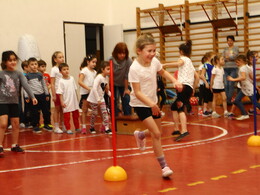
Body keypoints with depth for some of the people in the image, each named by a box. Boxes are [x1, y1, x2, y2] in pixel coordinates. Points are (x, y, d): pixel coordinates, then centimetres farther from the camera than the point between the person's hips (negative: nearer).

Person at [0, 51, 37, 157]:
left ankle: (14, 145, 23)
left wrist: (32, 97, -19)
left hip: (14, 103, 4)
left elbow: (25, 85, -8)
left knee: (16, 124, 9)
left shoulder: (19, 74, 1)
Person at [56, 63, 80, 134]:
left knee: (76, 115, 15)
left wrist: (77, 98, 12)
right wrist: (62, 102, -15)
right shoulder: (61, 81, -12)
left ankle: (77, 127, 29)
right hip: (66, 102, -5)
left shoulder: (72, 78, 2)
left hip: (74, 101, 5)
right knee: (66, 116, 4)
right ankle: (68, 129, 14)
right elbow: (60, 93, -12)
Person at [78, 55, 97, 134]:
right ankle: (84, 127, 7)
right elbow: (80, 82, -17)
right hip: (85, 93, -5)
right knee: (84, 110, 1)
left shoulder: (94, 72, 11)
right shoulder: (84, 70, -8)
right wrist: (88, 88, -23)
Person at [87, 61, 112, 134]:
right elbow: (94, 88, -31)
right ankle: (92, 128, 24)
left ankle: (107, 128, -4)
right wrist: (98, 100, -32)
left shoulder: (107, 78, 2)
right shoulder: (99, 77, -21)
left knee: (105, 112, -4)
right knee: (94, 113, 4)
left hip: (101, 98, 6)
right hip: (94, 98, -6)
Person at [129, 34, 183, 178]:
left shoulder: (154, 62, -6)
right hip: (140, 104, -7)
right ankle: (164, 167, -6)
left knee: (157, 132, 18)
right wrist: (150, 103, -40)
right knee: (156, 134, -15)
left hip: (153, 102, 7)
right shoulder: (134, 68, -24)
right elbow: (137, 92, -25)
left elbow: (163, 72, 16)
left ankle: (140, 135, 51)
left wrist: (175, 81, 0)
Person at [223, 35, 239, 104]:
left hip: (233, 68, -4)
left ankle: (229, 99, -6)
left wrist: (227, 57, -2)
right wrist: (229, 58, -8)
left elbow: (234, 56, -8)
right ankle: (226, 99, 1)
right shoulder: (225, 49, 18)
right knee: (226, 85, -2)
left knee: (231, 84, -9)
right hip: (226, 68, 4)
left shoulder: (236, 48, 6)